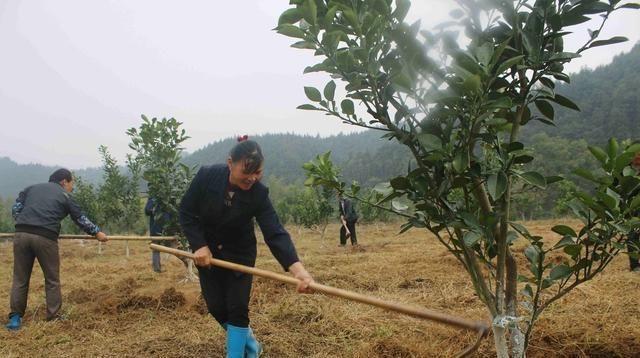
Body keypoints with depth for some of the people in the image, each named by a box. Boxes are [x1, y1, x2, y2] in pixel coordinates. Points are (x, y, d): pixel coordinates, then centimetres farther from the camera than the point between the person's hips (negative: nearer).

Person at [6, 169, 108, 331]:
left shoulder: (32, 188, 22)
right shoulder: (65, 196, 11)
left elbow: (16, 208, 16)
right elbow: (80, 219, 15)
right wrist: (97, 232, 25)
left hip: (21, 234, 4)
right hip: (45, 238, -4)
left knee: (20, 278, 12)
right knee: (52, 279, 9)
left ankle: (15, 317, 11)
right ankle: (53, 317, 13)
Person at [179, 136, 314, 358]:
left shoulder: (258, 193, -24)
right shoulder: (206, 176, -23)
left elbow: (275, 233, -33)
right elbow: (186, 213, -12)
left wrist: (297, 269, -47)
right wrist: (199, 245, -24)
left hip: (240, 254, -1)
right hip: (206, 251, 1)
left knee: (237, 308, -5)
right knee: (217, 308, 4)